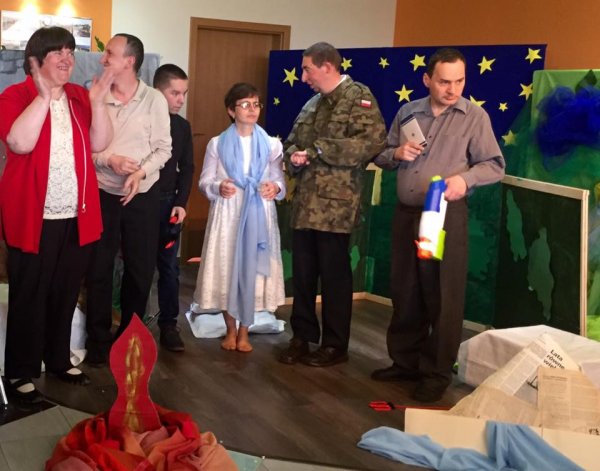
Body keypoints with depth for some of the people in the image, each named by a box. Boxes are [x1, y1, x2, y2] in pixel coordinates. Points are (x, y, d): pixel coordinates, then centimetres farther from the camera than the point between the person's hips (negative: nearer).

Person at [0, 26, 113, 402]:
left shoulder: (79, 96, 8)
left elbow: (100, 144, 1)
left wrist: (98, 102, -10)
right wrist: (44, 96, -24)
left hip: (77, 217, 5)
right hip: (34, 217, -5)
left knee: (66, 294, 15)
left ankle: (60, 360, 31)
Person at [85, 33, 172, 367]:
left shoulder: (154, 100, -4)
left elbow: (163, 149, -3)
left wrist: (141, 172, -18)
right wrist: (108, 159, -17)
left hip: (142, 195, 0)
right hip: (102, 194, 1)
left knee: (141, 268, 8)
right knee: (98, 268, 5)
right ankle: (98, 340, 19)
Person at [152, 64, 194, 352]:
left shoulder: (182, 126, 7)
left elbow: (186, 168, 10)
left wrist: (180, 202, -2)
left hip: (168, 203, 4)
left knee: (169, 266, 4)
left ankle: (168, 325, 12)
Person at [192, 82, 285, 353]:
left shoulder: (272, 145, 6)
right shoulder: (217, 144, 3)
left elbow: (280, 182, 5)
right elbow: (204, 181, 3)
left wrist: (275, 188, -17)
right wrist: (218, 187, -17)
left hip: (258, 215, 1)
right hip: (227, 215, 0)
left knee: (252, 269, 1)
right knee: (226, 269, 3)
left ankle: (244, 331, 15)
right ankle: (230, 329, 20)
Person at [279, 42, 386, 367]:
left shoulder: (358, 97, -5)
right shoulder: (312, 104, 18)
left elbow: (372, 142, -19)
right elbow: (292, 142, 25)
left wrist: (319, 149, -17)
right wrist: (293, 155, 0)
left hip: (335, 205, -7)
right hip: (304, 203, 7)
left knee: (334, 276, 2)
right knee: (302, 274, 11)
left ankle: (335, 345, 15)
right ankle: (302, 337, 25)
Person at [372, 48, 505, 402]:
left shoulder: (475, 116, -4)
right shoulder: (408, 112, 9)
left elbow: (495, 165, -5)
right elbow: (381, 156, 15)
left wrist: (465, 178, -23)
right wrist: (396, 153, -8)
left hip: (447, 216, -4)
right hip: (406, 214, 5)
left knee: (443, 298, 0)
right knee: (405, 293, 13)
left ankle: (437, 373, 12)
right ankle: (405, 361, 27)